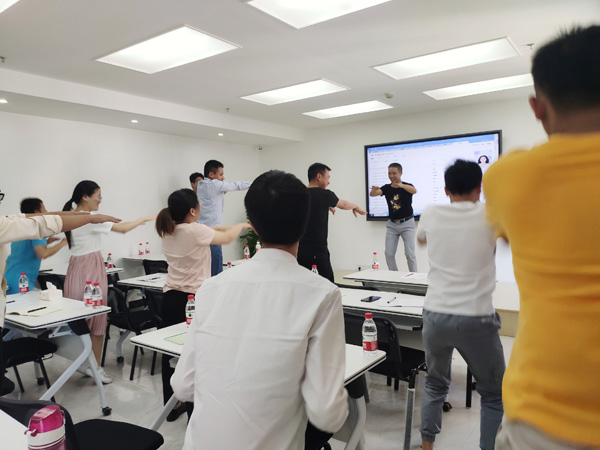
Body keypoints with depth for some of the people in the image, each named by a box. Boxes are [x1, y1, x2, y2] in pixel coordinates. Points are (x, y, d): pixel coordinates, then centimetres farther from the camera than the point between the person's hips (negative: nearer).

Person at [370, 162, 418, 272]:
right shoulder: (386, 188, 2)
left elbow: (414, 190, -32)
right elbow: (372, 194, -15)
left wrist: (401, 185, -52)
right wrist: (374, 190, -39)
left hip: (407, 223, -4)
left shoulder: (407, 186, -8)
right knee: (389, 253, 2)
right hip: (392, 224, 4)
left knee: (409, 253, -7)